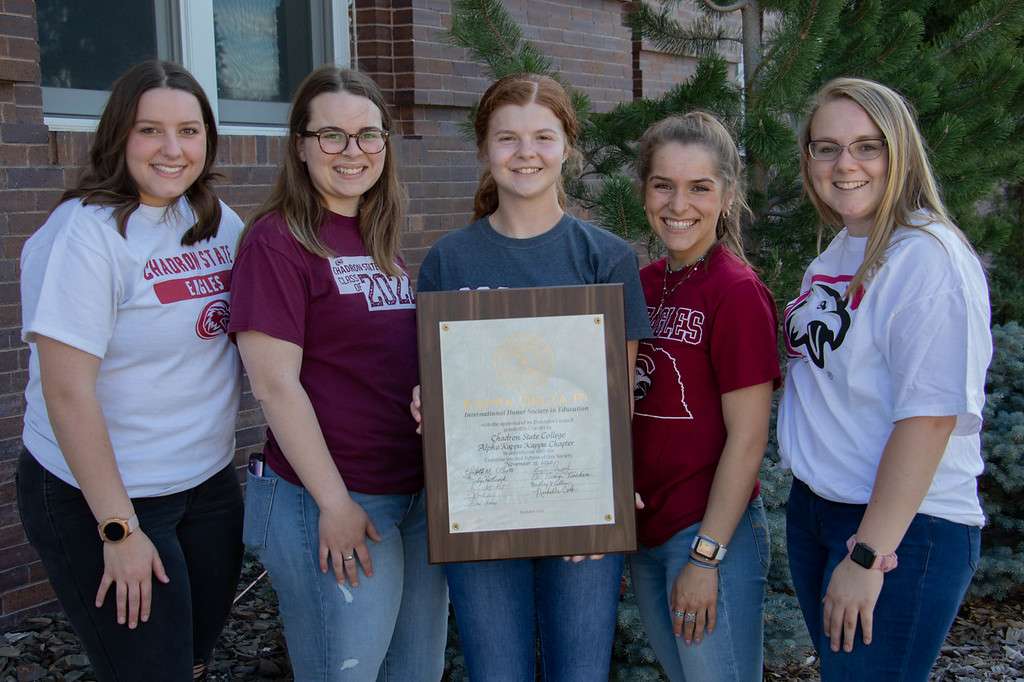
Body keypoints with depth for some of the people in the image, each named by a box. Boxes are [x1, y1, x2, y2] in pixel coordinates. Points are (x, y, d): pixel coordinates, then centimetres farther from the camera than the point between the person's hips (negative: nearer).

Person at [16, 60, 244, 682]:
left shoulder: (219, 222, 3)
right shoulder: (87, 232, -19)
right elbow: (68, 392, -21)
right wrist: (120, 530, -19)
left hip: (209, 485, 7)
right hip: (100, 499, -7)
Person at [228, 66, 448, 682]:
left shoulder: (381, 241, 12)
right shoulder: (277, 239, -11)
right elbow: (275, 383, -16)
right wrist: (335, 502, -16)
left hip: (420, 493, 7)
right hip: (335, 504, -7)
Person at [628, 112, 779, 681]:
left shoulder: (738, 291, -14)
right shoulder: (643, 284, 6)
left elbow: (747, 438, -15)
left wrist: (706, 555, -16)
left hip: (712, 533, -7)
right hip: (644, 528, 7)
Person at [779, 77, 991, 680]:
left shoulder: (928, 257, -17)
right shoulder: (835, 255, 10)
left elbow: (929, 414, -23)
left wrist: (869, 555, -22)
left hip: (903, 527, -8)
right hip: (815, 509, 8)